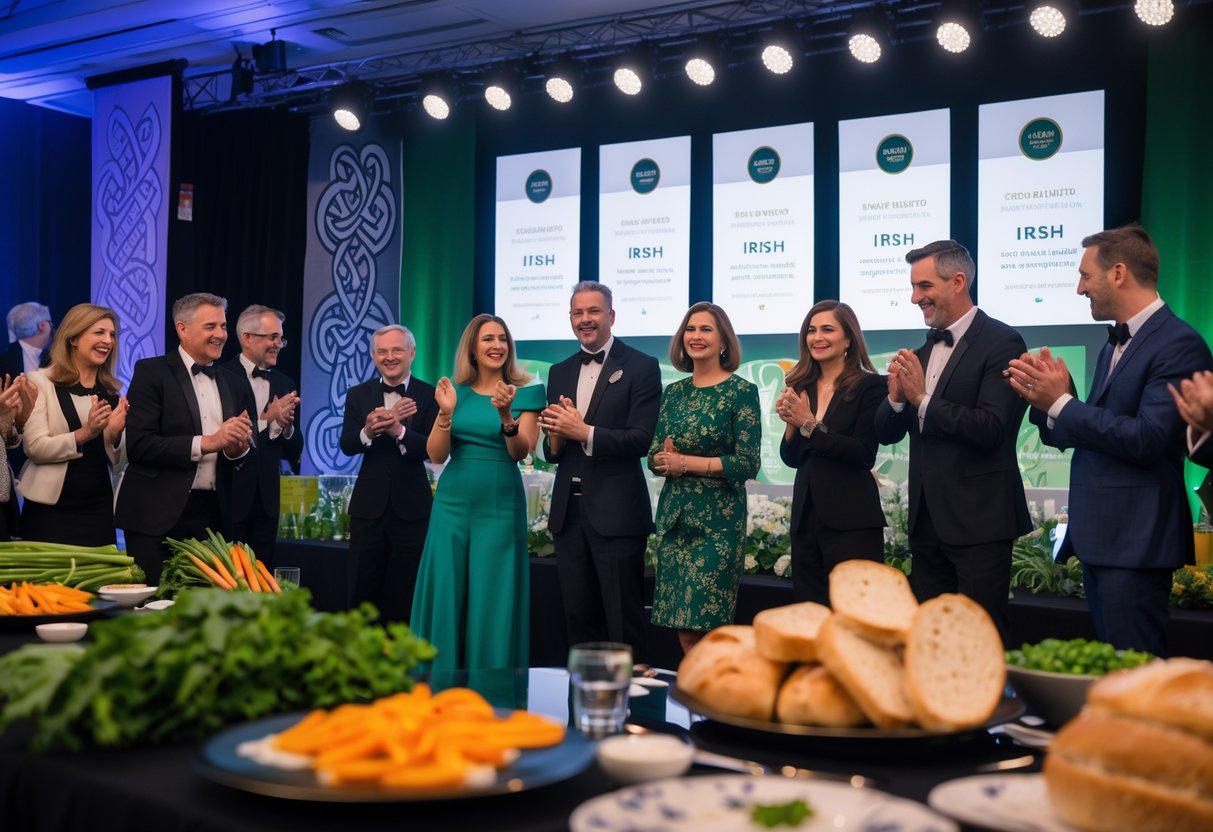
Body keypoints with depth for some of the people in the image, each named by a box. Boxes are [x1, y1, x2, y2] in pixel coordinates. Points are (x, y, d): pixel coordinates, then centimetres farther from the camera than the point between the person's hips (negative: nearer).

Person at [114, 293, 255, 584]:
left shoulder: (229, 383, 12)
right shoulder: (151, 372, -4)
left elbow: (244, 455, 12)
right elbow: (138, 446, -14)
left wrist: (238, 447, -11)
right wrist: (206, 442, -18)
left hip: (212, 516, 5)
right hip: (158, 516, -4)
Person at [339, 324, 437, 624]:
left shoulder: (429, 395, -4)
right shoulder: (358, 394, 4)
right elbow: (346, 445, -7)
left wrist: (398, 430, -30)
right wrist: (368, 431, -28)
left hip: (412, 505, -2)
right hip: (368, 504, 2)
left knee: (407, 592, 9)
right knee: (363, 588, 9)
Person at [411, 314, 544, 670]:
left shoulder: (524, 393, 1)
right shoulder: (456, 392, 7)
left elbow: (521, 451, -11)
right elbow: (436, 455, 0)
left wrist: (506, 415, -28)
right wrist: (446, 413, -16)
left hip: (500, 505, -2)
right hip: (453, 502, 3)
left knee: (492, 600, 1)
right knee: (446, 595, 5)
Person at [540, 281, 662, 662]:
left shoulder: (641, 367, -4)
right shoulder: (560, 372, 14)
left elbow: (640, 441, -13)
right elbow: (551, 451, 13)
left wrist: (583, 432, -21)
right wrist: (555, 440, -9)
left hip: (616, 513, -5)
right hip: (569, 512, 6)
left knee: (623, 622, 0)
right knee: (578, 618, 12)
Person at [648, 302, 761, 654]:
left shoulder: (742, 391, -4)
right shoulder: (674, 392, 11)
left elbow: (748, 464, -11)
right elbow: (654, 457, 12)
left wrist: (685, 462, -15)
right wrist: (664, 460, -11)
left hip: (718, 517, -5)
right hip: (674, 515, 5)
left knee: (708, 625, -6)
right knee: (684, 628, 5)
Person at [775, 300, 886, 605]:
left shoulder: (870, 385, -5)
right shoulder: (801, 387, 10)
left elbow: (865, 454, -14)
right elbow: (791, 458, 11)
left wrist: (810, 424, -18)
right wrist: (791, 423, -8)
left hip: (851, 520, -6)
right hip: (805, 515, 6)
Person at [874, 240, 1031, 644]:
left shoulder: (1001, 342, -10)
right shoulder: (921, 351, 12)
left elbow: (993, 429, -21)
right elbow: (886, 434, 11)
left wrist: (922, 398, -18)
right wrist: (896, 396, -9)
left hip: (978, 520, -7)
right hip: (927, 520, 7)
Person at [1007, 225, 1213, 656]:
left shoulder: (1178, 344, -13)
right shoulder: (1114, 345, 16)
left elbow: (1145, 439, -22)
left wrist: (1062, 403, -16)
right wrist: (1045, 401, -2)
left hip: (1134, 541, -9)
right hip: (1099, 537, 9)